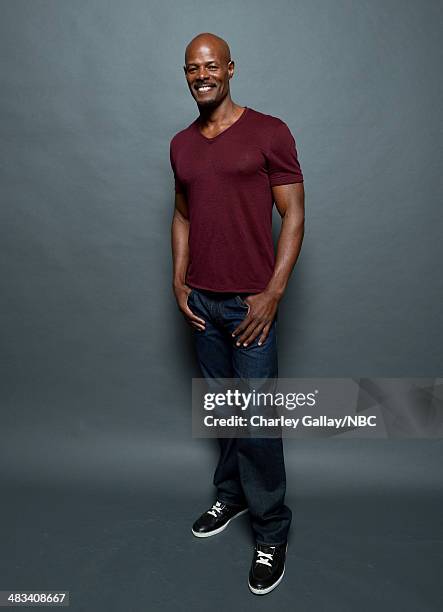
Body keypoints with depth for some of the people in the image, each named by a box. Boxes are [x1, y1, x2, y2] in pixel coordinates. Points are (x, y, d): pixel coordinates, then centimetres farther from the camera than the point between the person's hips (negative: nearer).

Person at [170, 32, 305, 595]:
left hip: (251, 300, -5)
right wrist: (179, 282, 6)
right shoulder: (181, 145, 12)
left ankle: (271, 533, 15)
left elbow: (293, 214, -7)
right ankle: (231, 496, 36)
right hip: (201, 300, 5)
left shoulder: (268, 133, -5)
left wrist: (272, 294, -14)